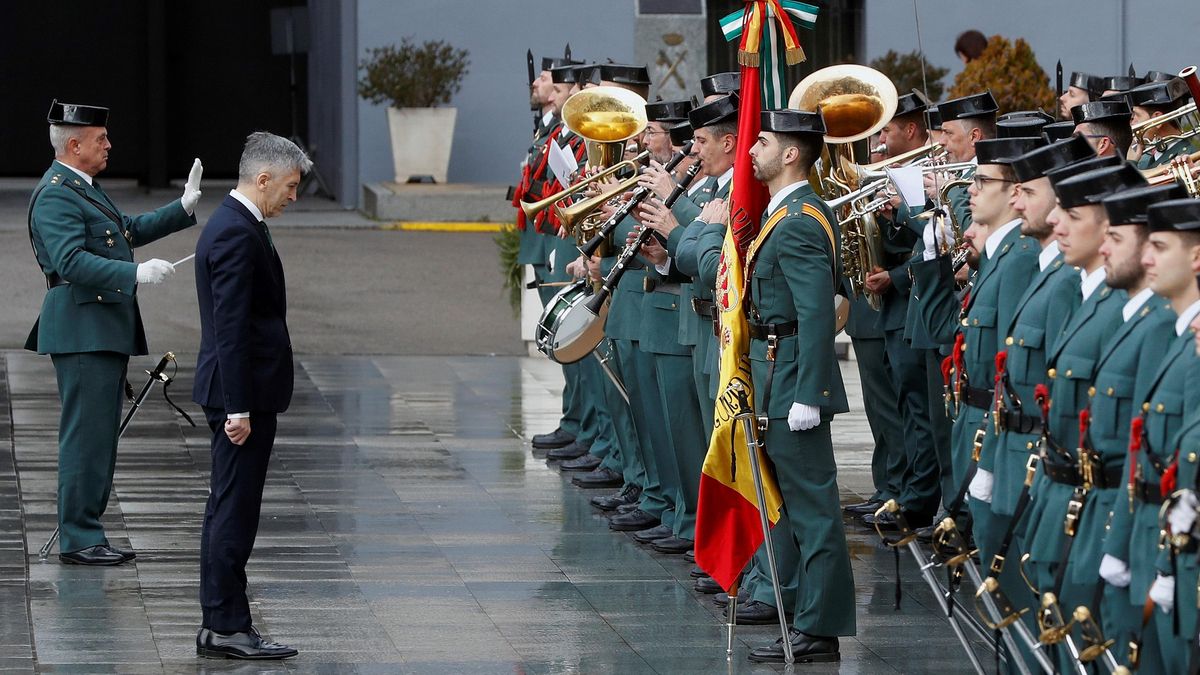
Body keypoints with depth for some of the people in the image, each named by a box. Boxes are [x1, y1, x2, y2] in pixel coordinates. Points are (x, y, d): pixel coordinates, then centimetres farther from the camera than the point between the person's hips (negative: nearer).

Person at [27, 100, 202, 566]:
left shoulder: (83, 187, 19)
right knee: (87, 435, -9)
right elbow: (71, 261, -26)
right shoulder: (55, 195, -15)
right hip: (82, 330, -11)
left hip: (106, 330, 11)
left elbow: (129, 231, 30)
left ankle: (85, 531, 17)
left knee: (99, 435, 12)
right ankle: (78, 540, -6)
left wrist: (182, 210, 23)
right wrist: (136, 274, -32)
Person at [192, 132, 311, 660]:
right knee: (234, 512, -6)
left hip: (241, 394, 11)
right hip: (244, 395, -11)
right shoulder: (237, 235, -18)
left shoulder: (233, 225, 15)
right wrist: (237, 408, -23)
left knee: (229, 511, 13)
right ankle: (227, 627, -4)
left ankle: (219, 625, 17)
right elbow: (231, 328, -22)